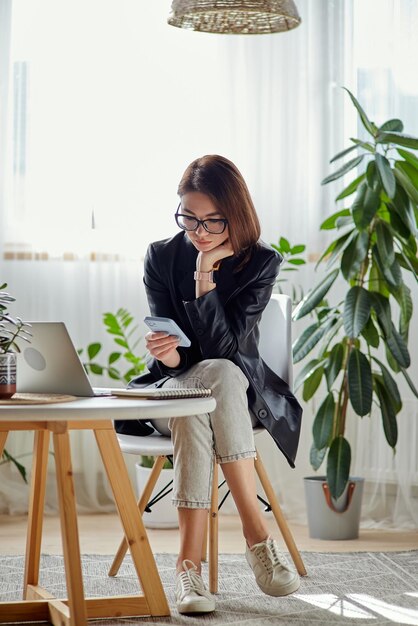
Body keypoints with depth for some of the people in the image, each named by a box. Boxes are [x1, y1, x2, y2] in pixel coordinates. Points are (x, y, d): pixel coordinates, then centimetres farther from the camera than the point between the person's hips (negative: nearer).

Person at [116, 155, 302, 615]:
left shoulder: (261, 263, -6)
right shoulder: (161, 257, -2)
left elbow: (224, 347, -15)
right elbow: (167, 354, -5)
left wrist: (205, 275, -22)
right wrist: (168, 355, -29)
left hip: (240, 392, 0)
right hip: (172, 387, 1)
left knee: (222, 372, -37)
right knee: (216, 375, -35)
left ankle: (189, 560, -39)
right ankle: (256, 533, -37)